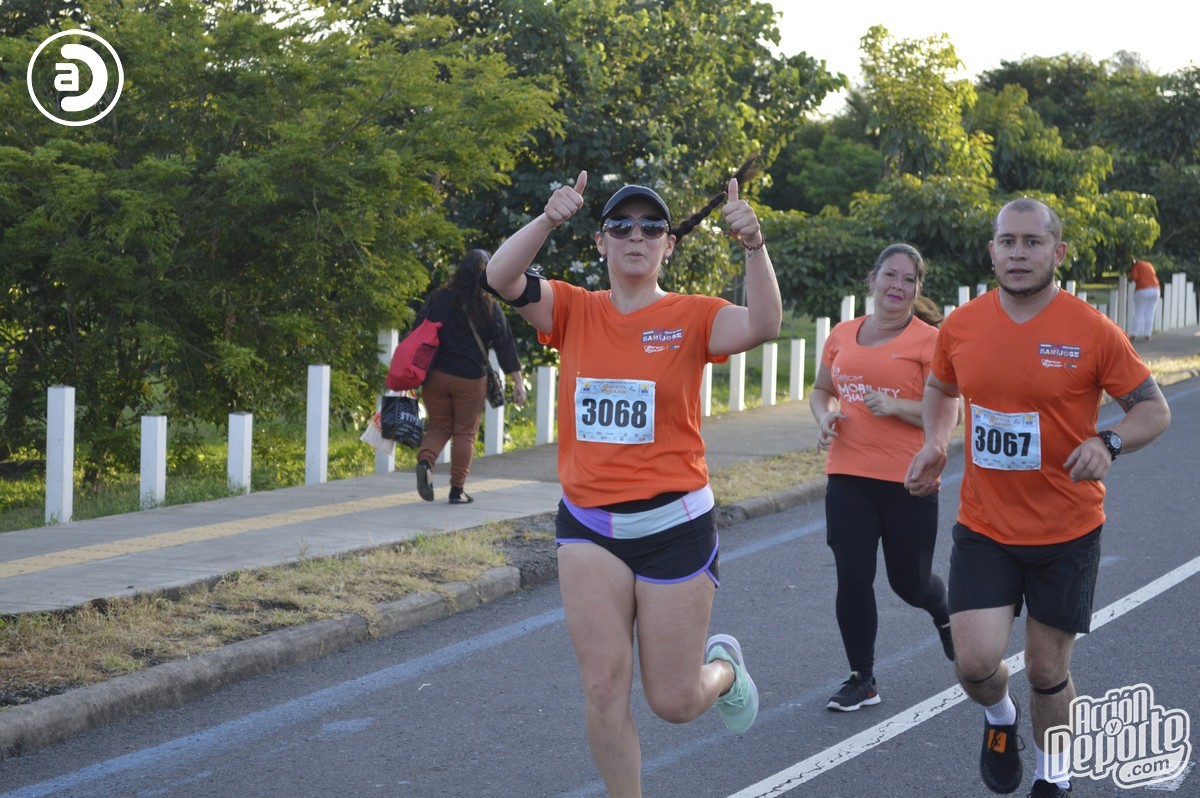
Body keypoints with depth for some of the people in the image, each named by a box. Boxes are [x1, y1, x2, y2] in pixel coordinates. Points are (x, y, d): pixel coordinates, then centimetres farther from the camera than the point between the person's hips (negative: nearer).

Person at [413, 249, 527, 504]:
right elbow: (505, 345, -3)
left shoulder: (438, 299, 0)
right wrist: (518, 381, 3)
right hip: (470, 379, -2)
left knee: (439, 426, 15)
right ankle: (457, 490, 8)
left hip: (436, 376, 2)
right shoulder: (489, 307, -5)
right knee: (465, 433, 8)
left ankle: (425, 461, -14)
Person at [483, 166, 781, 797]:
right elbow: (502, 278, -14)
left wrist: (753, 244, -34)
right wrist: (548, 219, -28)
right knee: (603, 687, -4)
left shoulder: (691, 317, -4)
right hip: (588, 524, 2)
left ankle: (723, 666, 41)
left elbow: (763, 326, -22)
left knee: (673, 702, 6)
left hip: (673, 524, -2)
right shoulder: (574, 310, 2)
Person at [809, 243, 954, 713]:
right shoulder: (843, 335, 9)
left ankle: (944, 615, 44)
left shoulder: (929, 340, -5)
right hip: (848, 476, 4)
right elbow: (820, 390, 23)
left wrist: (895, 406, -23)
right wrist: (824, 417, 1)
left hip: (908, 480, -3)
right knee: (852, 577, -3)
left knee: (910, 581, 8)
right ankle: (862, 681, 9)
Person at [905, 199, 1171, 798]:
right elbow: (940, 389, 19)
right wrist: (934, 442, 1)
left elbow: (1154, 409, -6)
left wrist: (1108, 442, -25)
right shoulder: (961, 326, -3)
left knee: (1047, 670, 9)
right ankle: (999, 718, 26)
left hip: (1067, 530, -2)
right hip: (984, 528, 2)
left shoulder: (1092, 331, -13)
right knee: (976, 663, -11)